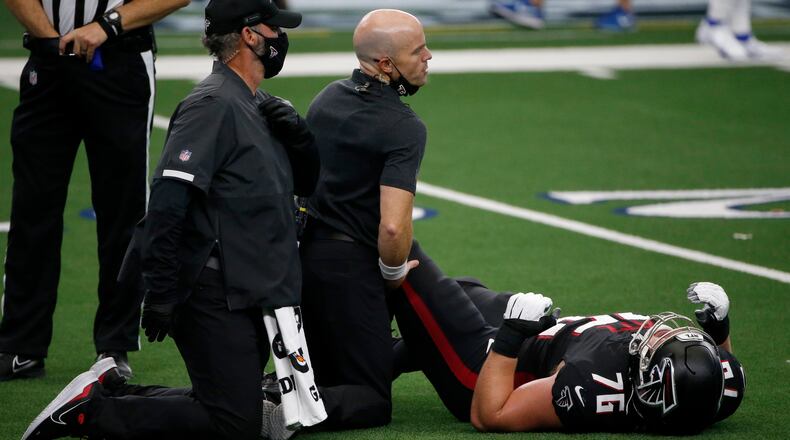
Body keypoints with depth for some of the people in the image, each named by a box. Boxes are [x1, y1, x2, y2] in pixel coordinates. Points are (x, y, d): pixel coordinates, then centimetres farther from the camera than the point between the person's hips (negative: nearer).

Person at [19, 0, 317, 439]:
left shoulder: (259, 106, 17)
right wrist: (160, 294, -25)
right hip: (215, 298, -10)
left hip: (252, 295, 10)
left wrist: (296, 135, 1)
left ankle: (112, 390, 16)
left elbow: (307, 183, 23)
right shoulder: (214, 104, -14)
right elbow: (167, 200, -22)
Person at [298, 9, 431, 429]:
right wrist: (394, 272, -4)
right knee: (371, 403, 0)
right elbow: (393, 227, -24)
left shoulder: (328, 97, 9)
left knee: (327, 379, 25)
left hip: (303, 253, 8)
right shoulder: (403, 128, -16)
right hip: (349, 267, -8)